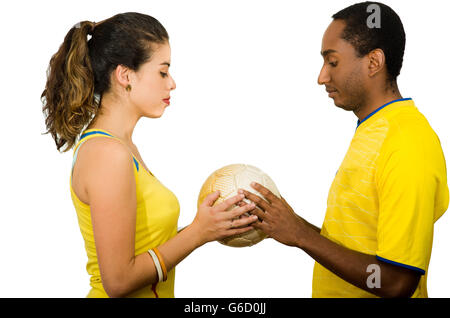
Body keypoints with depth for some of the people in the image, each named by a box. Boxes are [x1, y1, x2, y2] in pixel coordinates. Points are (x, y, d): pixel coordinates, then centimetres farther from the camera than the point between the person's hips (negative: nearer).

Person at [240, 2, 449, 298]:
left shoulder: (409, 145, -23)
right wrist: (282, 224, 0)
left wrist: (300, 234, -20)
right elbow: (354, 243, 9)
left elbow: (397, 282, -25)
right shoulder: (371, 131, 7)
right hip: (336, 293, 8)